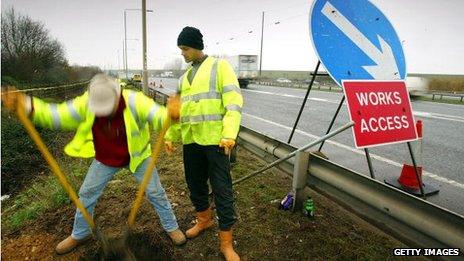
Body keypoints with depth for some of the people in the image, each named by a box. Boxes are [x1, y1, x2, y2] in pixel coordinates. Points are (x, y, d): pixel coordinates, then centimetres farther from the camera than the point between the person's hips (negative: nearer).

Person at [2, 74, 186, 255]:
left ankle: (171, 227, 26)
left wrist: (171, 114, -68)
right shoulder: (86, 104, -22)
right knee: (86, 193, 12)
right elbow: (57, 115, -21)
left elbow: (158, 116, -43)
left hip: (136, 157, -3)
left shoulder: (135, 101, -33)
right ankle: (80, 234, 38)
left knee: (155, 192, 2)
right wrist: (28, 106, -40)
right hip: (105, 160, 3)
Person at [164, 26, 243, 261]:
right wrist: (170, 136, 18)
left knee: (221, 189, -1)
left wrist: (229, 134, -23)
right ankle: (204, 219, 43)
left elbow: (234, 101, -12)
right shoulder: (184, 77, 19)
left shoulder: (219, 66, -1)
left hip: (215, 138, -6)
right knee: (195, 183, 17)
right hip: (191, 139, 7)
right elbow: (177, 109, 23)